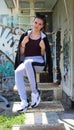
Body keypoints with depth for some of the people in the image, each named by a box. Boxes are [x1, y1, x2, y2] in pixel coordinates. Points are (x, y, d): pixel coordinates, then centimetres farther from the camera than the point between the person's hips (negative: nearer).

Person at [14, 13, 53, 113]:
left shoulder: (44, 37, 7)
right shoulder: (25, 35, 10)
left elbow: (46, 55, 8)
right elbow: (21, 53, 8)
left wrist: (43, 47, -11)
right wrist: (23, 43, -8)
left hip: (39, 62, -2)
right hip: (26, 62, 2)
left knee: (27, 63, -39)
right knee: (18, 72, -34)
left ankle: (35, 93, -27)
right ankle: (24, 102, -37)